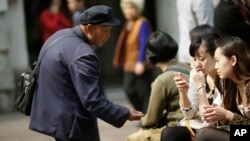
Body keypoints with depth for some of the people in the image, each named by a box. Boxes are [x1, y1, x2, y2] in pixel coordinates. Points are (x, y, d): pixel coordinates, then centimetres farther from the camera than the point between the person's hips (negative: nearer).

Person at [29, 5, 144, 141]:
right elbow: (93, 102, -25)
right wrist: (125, 114, -16)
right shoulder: (82, 54, -23)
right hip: (71, 123, -10)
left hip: (52, 116, 10)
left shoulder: (60, 36, 8)